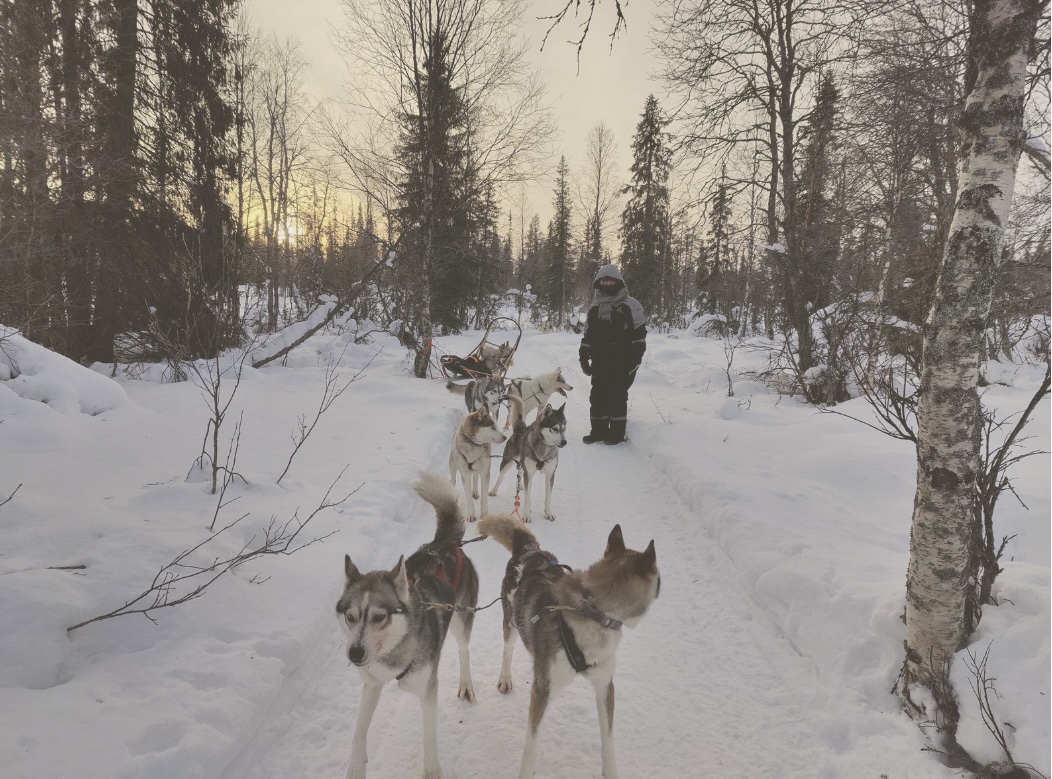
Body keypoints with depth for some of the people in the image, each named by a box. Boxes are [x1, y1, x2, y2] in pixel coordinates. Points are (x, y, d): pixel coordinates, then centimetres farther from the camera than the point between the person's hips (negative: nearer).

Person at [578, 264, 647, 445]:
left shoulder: (629, 304, -3)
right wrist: (583, 356, 11)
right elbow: (588, 334, 16)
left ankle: (617, 432, 8)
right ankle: (598, 430, 17)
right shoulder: (595, 307, 12)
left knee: (617, 395, -3)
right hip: (600, 360, 5)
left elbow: (639, 332, -5)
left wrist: (637, 356, -12)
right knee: (597, 395, 6)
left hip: (622, 361, -5)